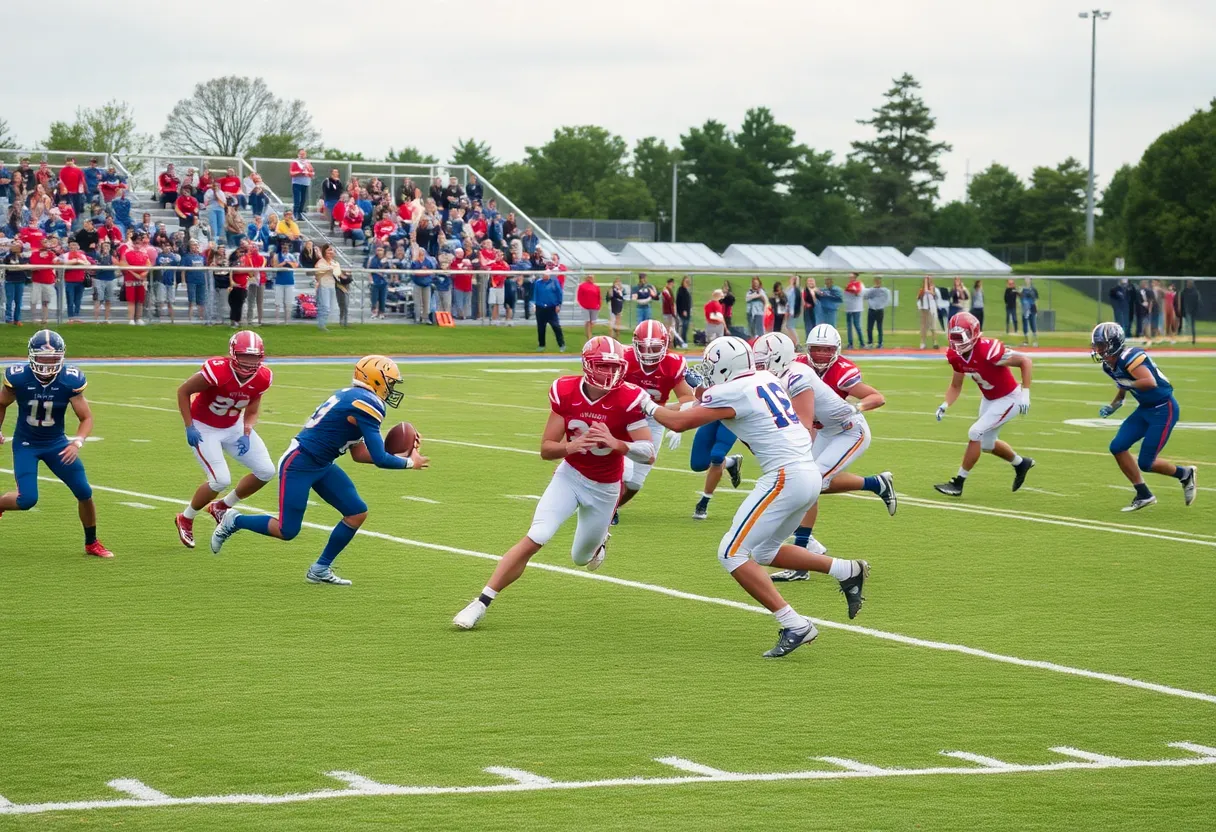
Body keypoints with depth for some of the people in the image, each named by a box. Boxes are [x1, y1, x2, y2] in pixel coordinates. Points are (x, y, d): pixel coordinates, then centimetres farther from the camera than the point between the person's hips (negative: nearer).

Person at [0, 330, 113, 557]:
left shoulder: (70, 381, -20)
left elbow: (86, 418, -12)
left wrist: (77, 442, -29)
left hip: (56, 443, 2)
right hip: (26, 444, -2)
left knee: (84, 492, -5)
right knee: (27, 499, -14)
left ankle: (91, 544, 16)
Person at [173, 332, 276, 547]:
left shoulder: (262, 378, -14)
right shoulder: (216, 371, -31)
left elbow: (251, 411, 2)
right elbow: (183, 391, -17)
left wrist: (246, 433, -16)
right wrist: (189, 427, -18)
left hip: (233, 427, 6)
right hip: (204, 428, -6)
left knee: (266, 471, -2)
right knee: (221, 480, -17)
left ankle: (221, 507, 19)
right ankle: (185, 519, 10)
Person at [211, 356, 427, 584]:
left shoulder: (352, 397, 11)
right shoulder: (367, 405, -20)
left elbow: (359, 454, 17)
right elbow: (380, 459, -19)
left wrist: (397, 455, 9)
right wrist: (409, 462, -3)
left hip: (321, 466, 10)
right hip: (298, 465, -10)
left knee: (357, 513, 4)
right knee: (287, 531, -3)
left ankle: (320, 569, 12)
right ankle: (234, 521, 19)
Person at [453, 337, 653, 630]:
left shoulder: (629, 400, -22)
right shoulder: (565, 392, -15)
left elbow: (649, 453, -22)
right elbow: (546, 449, -12)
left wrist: (616, 444, -41)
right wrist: (570, 446, -34)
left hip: (604, 487, 0)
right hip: (570, 475, 0)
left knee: (581, 559, 15)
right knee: (533, 540, -19)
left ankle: (598, 538, 54)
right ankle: (481, 603, -15)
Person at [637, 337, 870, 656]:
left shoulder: (731, 393, -8)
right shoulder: (768, 380, 14)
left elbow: (679, 422, -3)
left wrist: (650, 408, 17)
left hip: (786, 476, -9)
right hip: (809, 474, 9)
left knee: (731, 553, -6)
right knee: (764, 552, 23)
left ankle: (794, 626, -13)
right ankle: (848, 571, 19)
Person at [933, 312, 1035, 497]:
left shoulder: (987, 350, -33)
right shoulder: (956, 356, -10)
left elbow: (1026, 361, -26)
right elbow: (955, 386, 4)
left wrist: (1025, 394, -29)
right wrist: (945, 405, -15)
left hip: (1008, 399, -8)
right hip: (988, 399, 8)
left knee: (975, 433, -16)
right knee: (987, 443, 19)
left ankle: (958, 483, -5)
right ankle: (1021, 463, 46)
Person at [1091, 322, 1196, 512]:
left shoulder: (1129, 358, -26)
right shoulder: (1109, 365, 4)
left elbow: (1150, 382, -37)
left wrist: (1128, 384, -28)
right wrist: (1113, 406, 7)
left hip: (1164, 410, -9)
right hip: (1145, 409, 9)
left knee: (1145, 463, -7)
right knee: (1118, 447, -1)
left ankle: (1185, 474, 20)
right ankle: (1143, 495, 11)